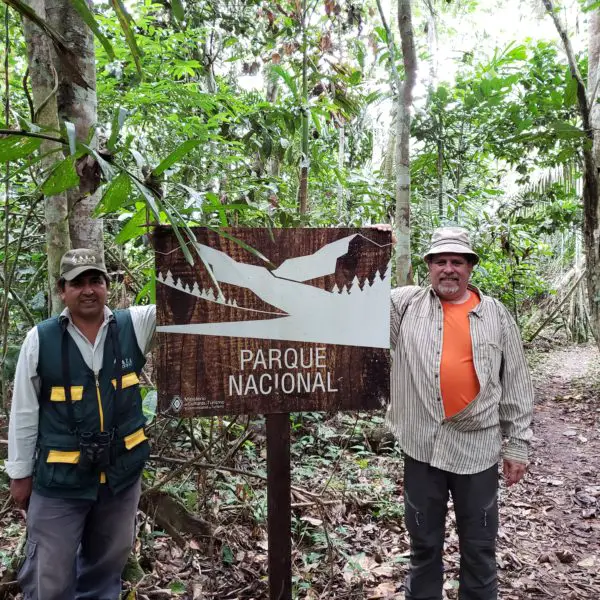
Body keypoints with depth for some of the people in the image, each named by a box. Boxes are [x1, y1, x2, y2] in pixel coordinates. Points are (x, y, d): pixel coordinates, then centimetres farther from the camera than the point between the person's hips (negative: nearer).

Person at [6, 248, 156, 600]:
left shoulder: (133, 326, -4)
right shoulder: (40, 339, -8)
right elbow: (24, 413, -2)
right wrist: (20, 474, 3)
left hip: (123, 472, 2)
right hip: (59, 479, -2)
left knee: (107, 568, 22)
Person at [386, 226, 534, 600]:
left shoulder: (496, 315, 2)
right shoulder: (406, 304, 1)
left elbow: (516, 385, 4)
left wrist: (518, 445, 3)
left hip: (478, 446, 0)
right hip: (422, 445, 0)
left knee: (479, 545, 15)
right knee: (424, 540, 17)